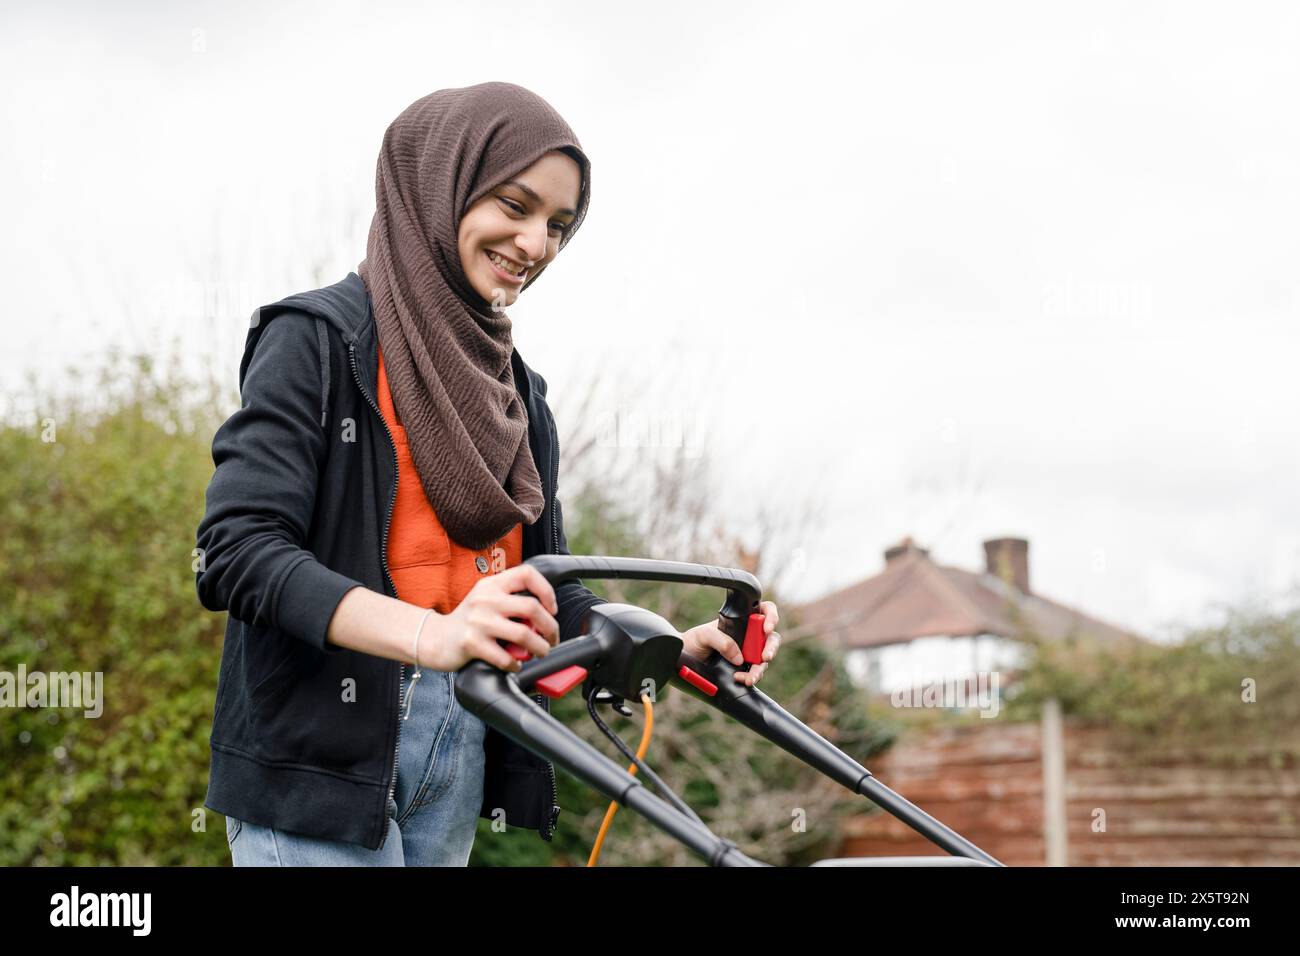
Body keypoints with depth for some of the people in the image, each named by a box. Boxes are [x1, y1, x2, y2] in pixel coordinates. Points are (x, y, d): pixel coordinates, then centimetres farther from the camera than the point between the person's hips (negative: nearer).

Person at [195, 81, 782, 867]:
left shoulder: (517, 392, 15)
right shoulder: (318, 338, -6)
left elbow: (543, 588, 15)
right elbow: (239, 546, -17)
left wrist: (677, 646, -4)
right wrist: (430, 634, -32)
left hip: (462, 755, 6)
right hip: (321, 753, -6)